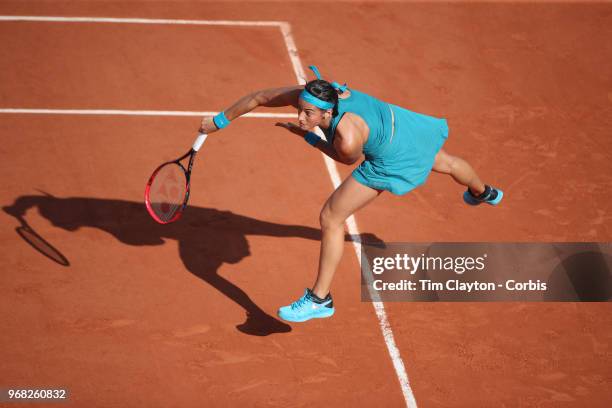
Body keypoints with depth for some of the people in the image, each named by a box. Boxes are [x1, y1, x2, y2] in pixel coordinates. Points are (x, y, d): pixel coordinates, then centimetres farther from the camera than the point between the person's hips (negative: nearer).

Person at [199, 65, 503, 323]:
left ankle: (320, 299, 0)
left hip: (392, 160, -8)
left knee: (330, 218, -9)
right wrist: (220, 121, -6)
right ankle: (483, 192, 74)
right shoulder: (308, 96, -26)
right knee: (443, 163, 40)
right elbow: (260, 97, -12)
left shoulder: (348, 138, -41)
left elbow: (347, 159, -15)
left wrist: (309, 137, -12)